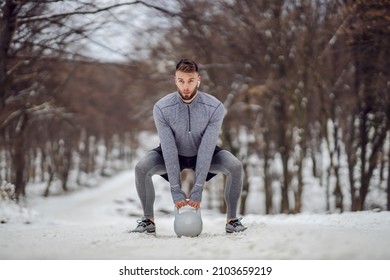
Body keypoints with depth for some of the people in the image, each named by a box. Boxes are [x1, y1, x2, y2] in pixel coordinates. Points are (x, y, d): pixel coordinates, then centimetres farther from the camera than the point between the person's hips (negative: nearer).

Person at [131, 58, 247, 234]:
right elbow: (169, 149, -29)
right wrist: (176, 191, -31)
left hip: (204, 154, 0)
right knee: (141, 168, -27)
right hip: (173, 154, 0)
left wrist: (197, 190, -34)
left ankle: (232, 219, -8)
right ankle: (148, 220, -6)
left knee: (235, 166, -27)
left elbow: (206, 149, -32)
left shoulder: (215, 108, -29)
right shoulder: (162, 108, -29)